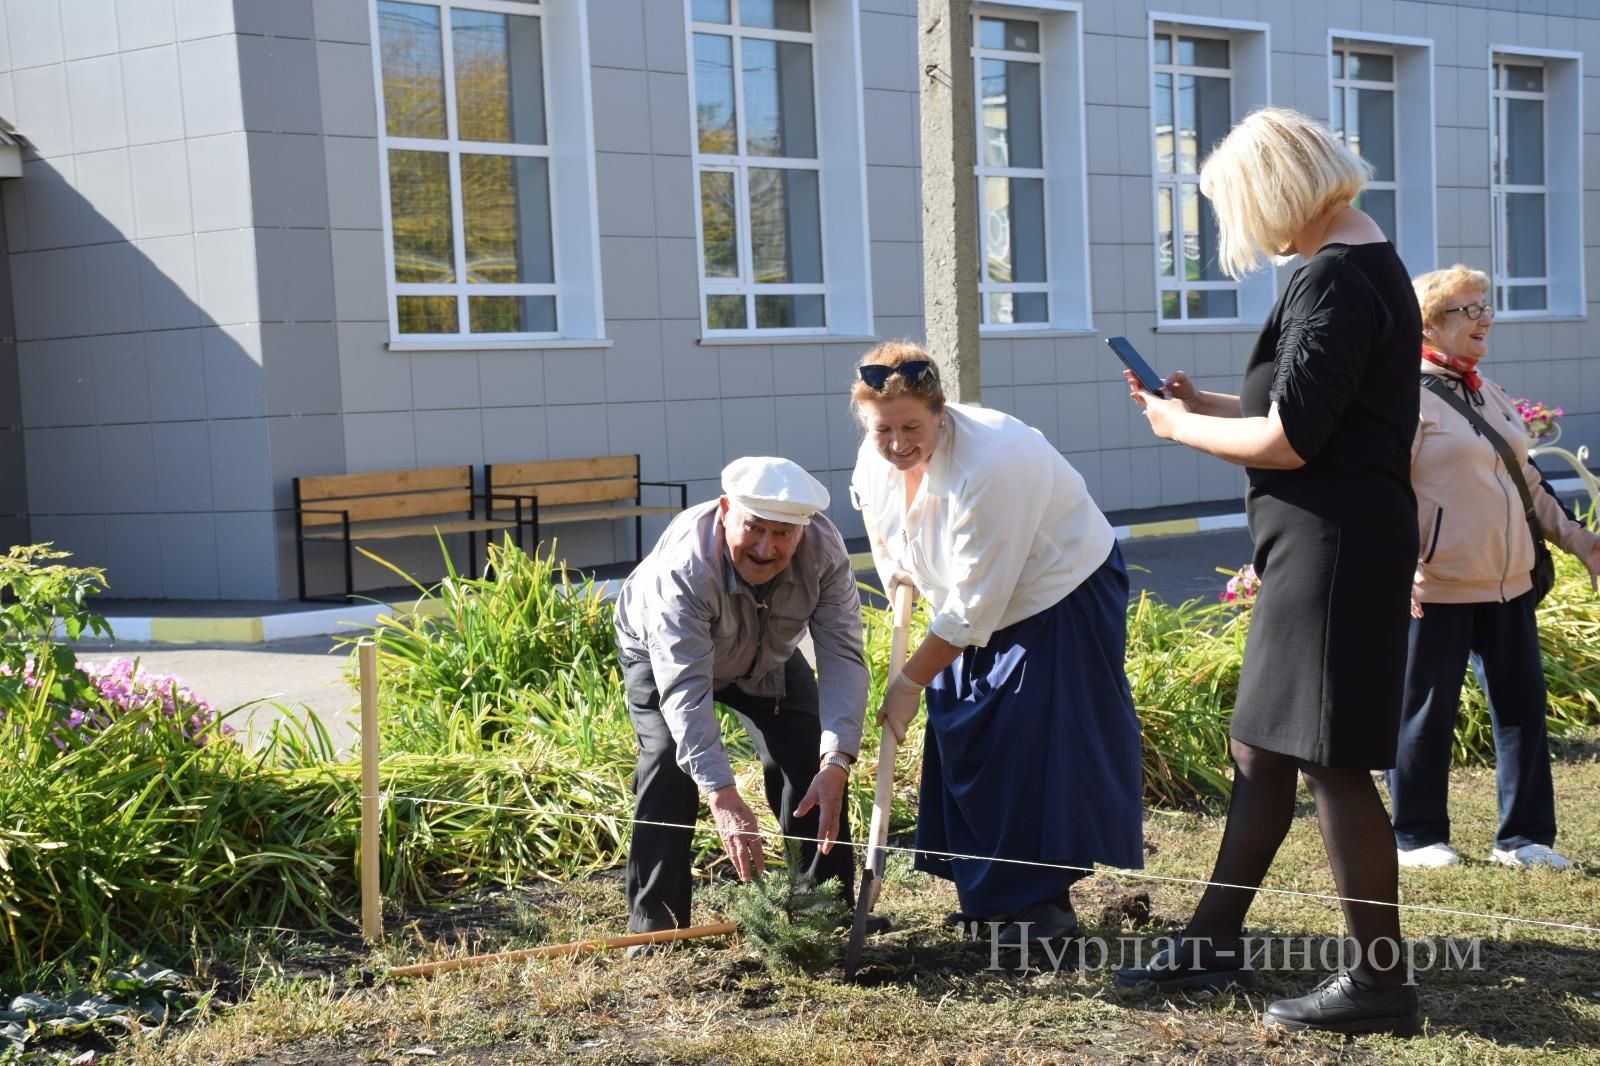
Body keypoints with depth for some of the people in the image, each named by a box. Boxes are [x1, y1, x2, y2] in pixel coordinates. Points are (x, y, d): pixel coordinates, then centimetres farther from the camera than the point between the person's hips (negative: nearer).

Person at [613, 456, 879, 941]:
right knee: (670, 761, -22)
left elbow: (843, 658, -36)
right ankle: (654, 924, -12)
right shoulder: (683, 565, -43)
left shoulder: (824, 549, -34)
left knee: (812, 763, -7)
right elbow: (684, 688, -47)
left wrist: (835, 766, -48)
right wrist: (723, 797, -54)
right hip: (662, 652, -3)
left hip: (767, 657, 3)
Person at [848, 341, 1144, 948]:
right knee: (965, 736, 6)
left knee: (1034, 749, -11)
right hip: (980, 606, 8)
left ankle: (1045, 902, 1)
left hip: (1061, 597, -8)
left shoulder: (989, 466, -36)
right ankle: (991, 891, 19)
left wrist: (911, 681, -22)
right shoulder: (875, 463, -12)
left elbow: (975, 603, -30)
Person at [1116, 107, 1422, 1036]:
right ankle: (1214, 943, 26)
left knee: (1333, 761, -3)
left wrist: (1182, 428, -5)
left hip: (1334, 544, -11)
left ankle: (1381, 981, 6)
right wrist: (1204, 402, 17)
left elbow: (1285, 442, -20)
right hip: (1327, 545, 11)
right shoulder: (1366, 262, 15)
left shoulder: (1334, 279, -17)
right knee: (1261, 750, 16)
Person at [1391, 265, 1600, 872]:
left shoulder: (1493, 397, 17)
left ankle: (1523, 837, 17)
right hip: (1438, 589, -8)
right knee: (1425, 714, 2)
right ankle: (1417, 837, 15)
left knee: (1522, 707, 7)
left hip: (1508, 583, 8)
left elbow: (1527, 483, 24)